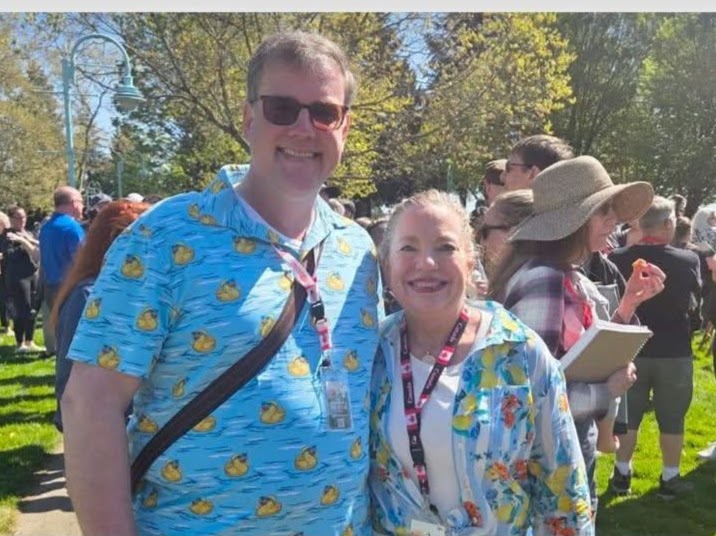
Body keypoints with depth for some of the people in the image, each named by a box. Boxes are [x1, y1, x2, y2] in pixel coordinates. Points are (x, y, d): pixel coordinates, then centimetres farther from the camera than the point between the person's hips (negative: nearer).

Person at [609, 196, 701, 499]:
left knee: (628, 415, 14)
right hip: (675, 352, -1)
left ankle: (622, 475, 21)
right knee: (672, 418, 12)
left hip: (632, 350, 1)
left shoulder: (619, 259, -11)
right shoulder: (688, 260, -11)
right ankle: (669, 479, 21)